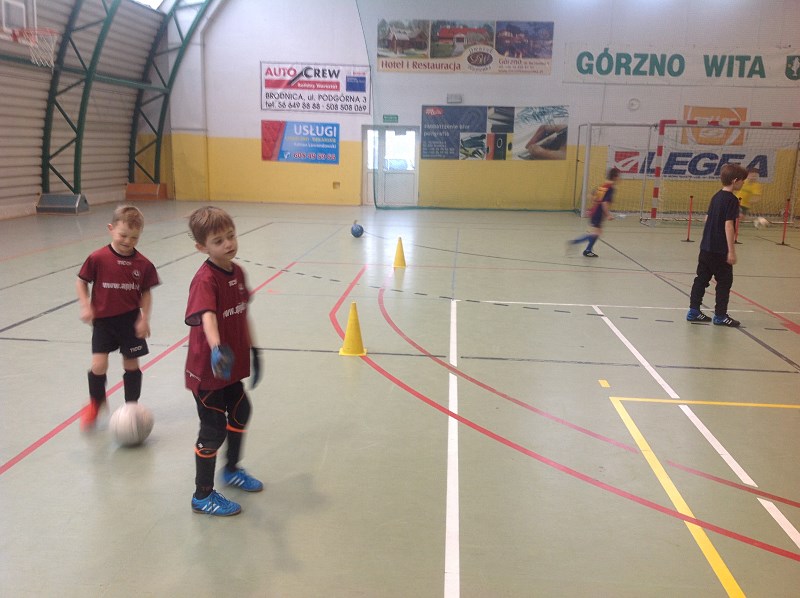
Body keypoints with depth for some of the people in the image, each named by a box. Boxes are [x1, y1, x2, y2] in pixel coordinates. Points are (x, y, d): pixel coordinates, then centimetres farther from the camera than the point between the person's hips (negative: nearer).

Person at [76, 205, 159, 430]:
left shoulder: (143, 264, -6)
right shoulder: (98, 258, -10)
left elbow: (146, 293, 2)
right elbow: (81, 282, 1)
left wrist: (144, 319, -6)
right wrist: (85, 306, -8)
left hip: (130, 320, 1)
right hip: (103, 320, -1)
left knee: (131, 364, 9)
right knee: (98, 364, -6)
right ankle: (96, 402, 22)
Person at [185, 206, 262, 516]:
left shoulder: (238, 272, 1)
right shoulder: (205, 280, -25)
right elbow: (207, 316, -42)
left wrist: (251, 349, 19)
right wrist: (216, 348, -59)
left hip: (232, 365, 9)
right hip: (207, 370, -9)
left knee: (240, 413, 24)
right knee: (213, 431, 3)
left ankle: (232, 470, 50)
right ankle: (202, 496, 24)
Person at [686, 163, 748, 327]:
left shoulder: (716, 196, 9)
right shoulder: (732, 200, -14)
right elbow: (728, 225, -18)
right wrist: (731, 251, -17)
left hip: (706, 246, 8)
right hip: (720, 250, -8)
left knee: (702, 278, 11)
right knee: (724, 281, 4)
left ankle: (694, 311, 14)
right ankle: (720, 316, 11)